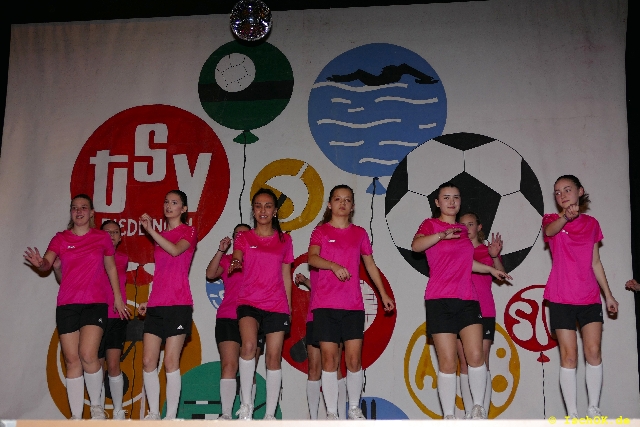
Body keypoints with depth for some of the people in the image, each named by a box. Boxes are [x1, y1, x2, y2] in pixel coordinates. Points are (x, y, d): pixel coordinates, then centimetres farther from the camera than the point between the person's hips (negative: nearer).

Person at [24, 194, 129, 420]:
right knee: (72, 361, 2)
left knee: (88, 355, -17)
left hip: (95, 303, -2)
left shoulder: (102, 238, 6)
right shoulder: (60, 239, 8)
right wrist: (40, 263, -30)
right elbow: (48, 262, -7)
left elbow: (111, 269, 14)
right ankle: (76, 416, 8)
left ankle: (96, 405, 4)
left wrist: (118, 297, 11)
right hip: (67, 305, 2)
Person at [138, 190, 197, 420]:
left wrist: (150, 230, -22)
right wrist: (149, 300, 14)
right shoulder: (160, 236, 20)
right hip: (156, 306, 6)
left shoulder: (188, 232, 2)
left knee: (171, 362, -6)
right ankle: (153, 413, 11)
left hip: (178, 305, -6)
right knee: (148, 361, 1)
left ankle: (171, 416, 2)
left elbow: (175, 250, -21)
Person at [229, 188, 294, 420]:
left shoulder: (284, 240, 10)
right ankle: (246, 403, -11)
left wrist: (289, 308, 10)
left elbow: (286, 276, 12)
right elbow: (237, 257, -12)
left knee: (274, 357, 1)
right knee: (248, 346, -26)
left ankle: (270, 414, 11)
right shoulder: (243, 237, 8)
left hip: (277, 305, 1)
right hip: (249, 302, -1)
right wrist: (235, 262, -37)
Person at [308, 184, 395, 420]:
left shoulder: (359, 233, 13)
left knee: (354, 358, -1)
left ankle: (354, 408, 17)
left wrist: (383, 294, 16)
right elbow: (312, 258, -12)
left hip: (353, 305, 2)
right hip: (325, 304, -2)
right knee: (329, 357, -1)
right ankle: (331, 412, 8)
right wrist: (333, 265, -31)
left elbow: (370, 264, 19)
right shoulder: (321, 231, 5)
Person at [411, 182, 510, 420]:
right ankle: (448, 415, 7)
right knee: (448, 362, -4)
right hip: (440, 300, -5)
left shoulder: (462, 230, 18)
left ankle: (478, 407, 10)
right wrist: (442, 235, -36)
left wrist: (491, 269, 35)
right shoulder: (431, 224, 0)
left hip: (467, 299, 5)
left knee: (476, 356, -6)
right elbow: (416, 245, -22)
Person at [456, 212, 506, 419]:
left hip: (484, 311, -1)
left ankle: (483, 413, -1)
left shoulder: (488, 249, 7)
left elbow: (501, 274, -9)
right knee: (465, 363, 3)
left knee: (482, 362, -3)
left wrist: (495, 256, -30)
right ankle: (469, 413, 7)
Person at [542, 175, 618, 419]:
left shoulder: (591, 223, 12)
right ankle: (572, 414, 4)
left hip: (589, 297, 3)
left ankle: (593, 410, 8)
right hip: (561, 298, -3)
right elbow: (550, 230, -25)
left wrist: (608, 294, 14)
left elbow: (595, 263, 16)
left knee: (593, 351, -4)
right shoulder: (551, 220, 2)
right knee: (569, 355, -2)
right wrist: (566, 216, -46)